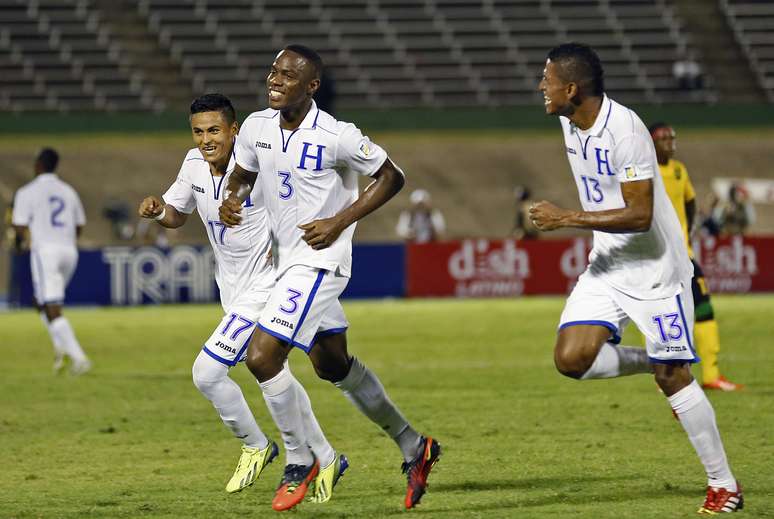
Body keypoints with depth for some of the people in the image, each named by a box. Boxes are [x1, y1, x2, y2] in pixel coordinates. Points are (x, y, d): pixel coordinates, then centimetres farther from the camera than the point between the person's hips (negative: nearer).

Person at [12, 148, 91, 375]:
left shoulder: (27, 192, -3)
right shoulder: (68, 191, 15)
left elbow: (20, 228, -7)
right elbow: (79, 228, 20)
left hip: (45, 252, -6)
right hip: (68, 251, 6)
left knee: (52, 311, -8)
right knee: (40, 302, 23)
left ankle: (78, 357, -22)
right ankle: (61, 346, 5)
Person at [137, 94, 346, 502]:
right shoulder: (195, 163, -2)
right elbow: (177, 215, 12)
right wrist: (158, 211, -10)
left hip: (264, 287, -8)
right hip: (233, 290, 8)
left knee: (207, 372, -14)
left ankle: (256, 446, 10)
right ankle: (325, 460, 34)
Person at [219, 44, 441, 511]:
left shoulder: (336, 136, -19)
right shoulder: (257, 127, 0)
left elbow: (391, 177, -9)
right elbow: (243, 174, 17)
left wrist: (339, 222, -16)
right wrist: (233, 200, -6)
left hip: (320, 259, -8)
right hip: (289, 259, 8)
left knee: (262, 357, -16)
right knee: (333, 365, 19)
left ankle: (301, 462, 2)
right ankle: (413, 447, 32)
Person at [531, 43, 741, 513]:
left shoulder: (625, 130, -24)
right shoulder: (570, 124, 2)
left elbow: (640, 215, -28)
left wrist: (567, 219, -26)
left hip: (655, 270, -7)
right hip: (606, 268, 7)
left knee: (673, 375, -5)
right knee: (572, 358, -11)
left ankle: (725, 484, 7)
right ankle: (649, 362, 17)